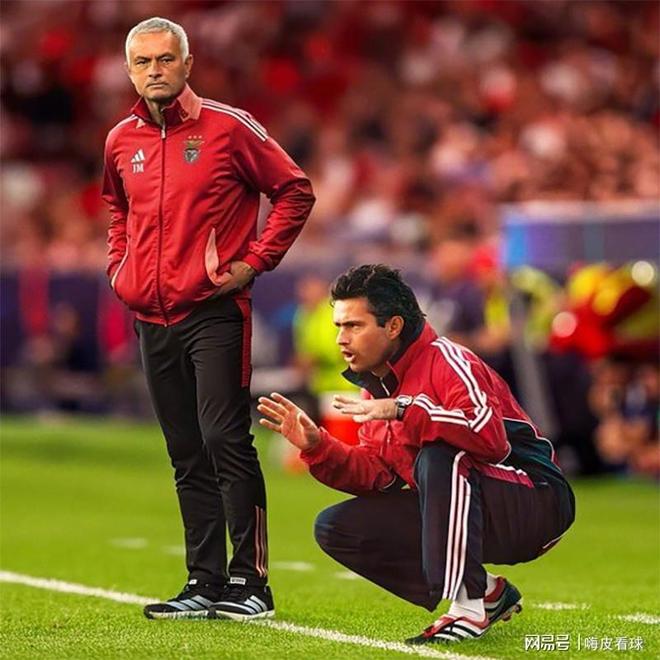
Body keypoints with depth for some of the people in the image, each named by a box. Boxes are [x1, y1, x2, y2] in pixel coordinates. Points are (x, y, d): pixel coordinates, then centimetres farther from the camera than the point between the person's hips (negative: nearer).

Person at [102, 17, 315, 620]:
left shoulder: (228, 127, -5)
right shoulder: (121, 141, 11)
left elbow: (295, 191, 0)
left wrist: (256, 262, -6)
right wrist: (120, 265, 16)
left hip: (215, 312, -6)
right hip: (152, 317, 6)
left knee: (225, 440, -11)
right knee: (187, 456, 8)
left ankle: (249, 581, -7)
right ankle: (205, 583, 11)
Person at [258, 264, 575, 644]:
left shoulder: (446, 360, -18)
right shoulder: (379, 386, 10)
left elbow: (489, 434, -35)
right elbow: (376, 474, 7)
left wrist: (403, 410, -34)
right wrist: (316, 446, -7)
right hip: (454, 513, 9)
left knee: (439, 459, -36)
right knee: (336, 527, 2)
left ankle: (469, 608, -29)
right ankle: (487, 593, 2)